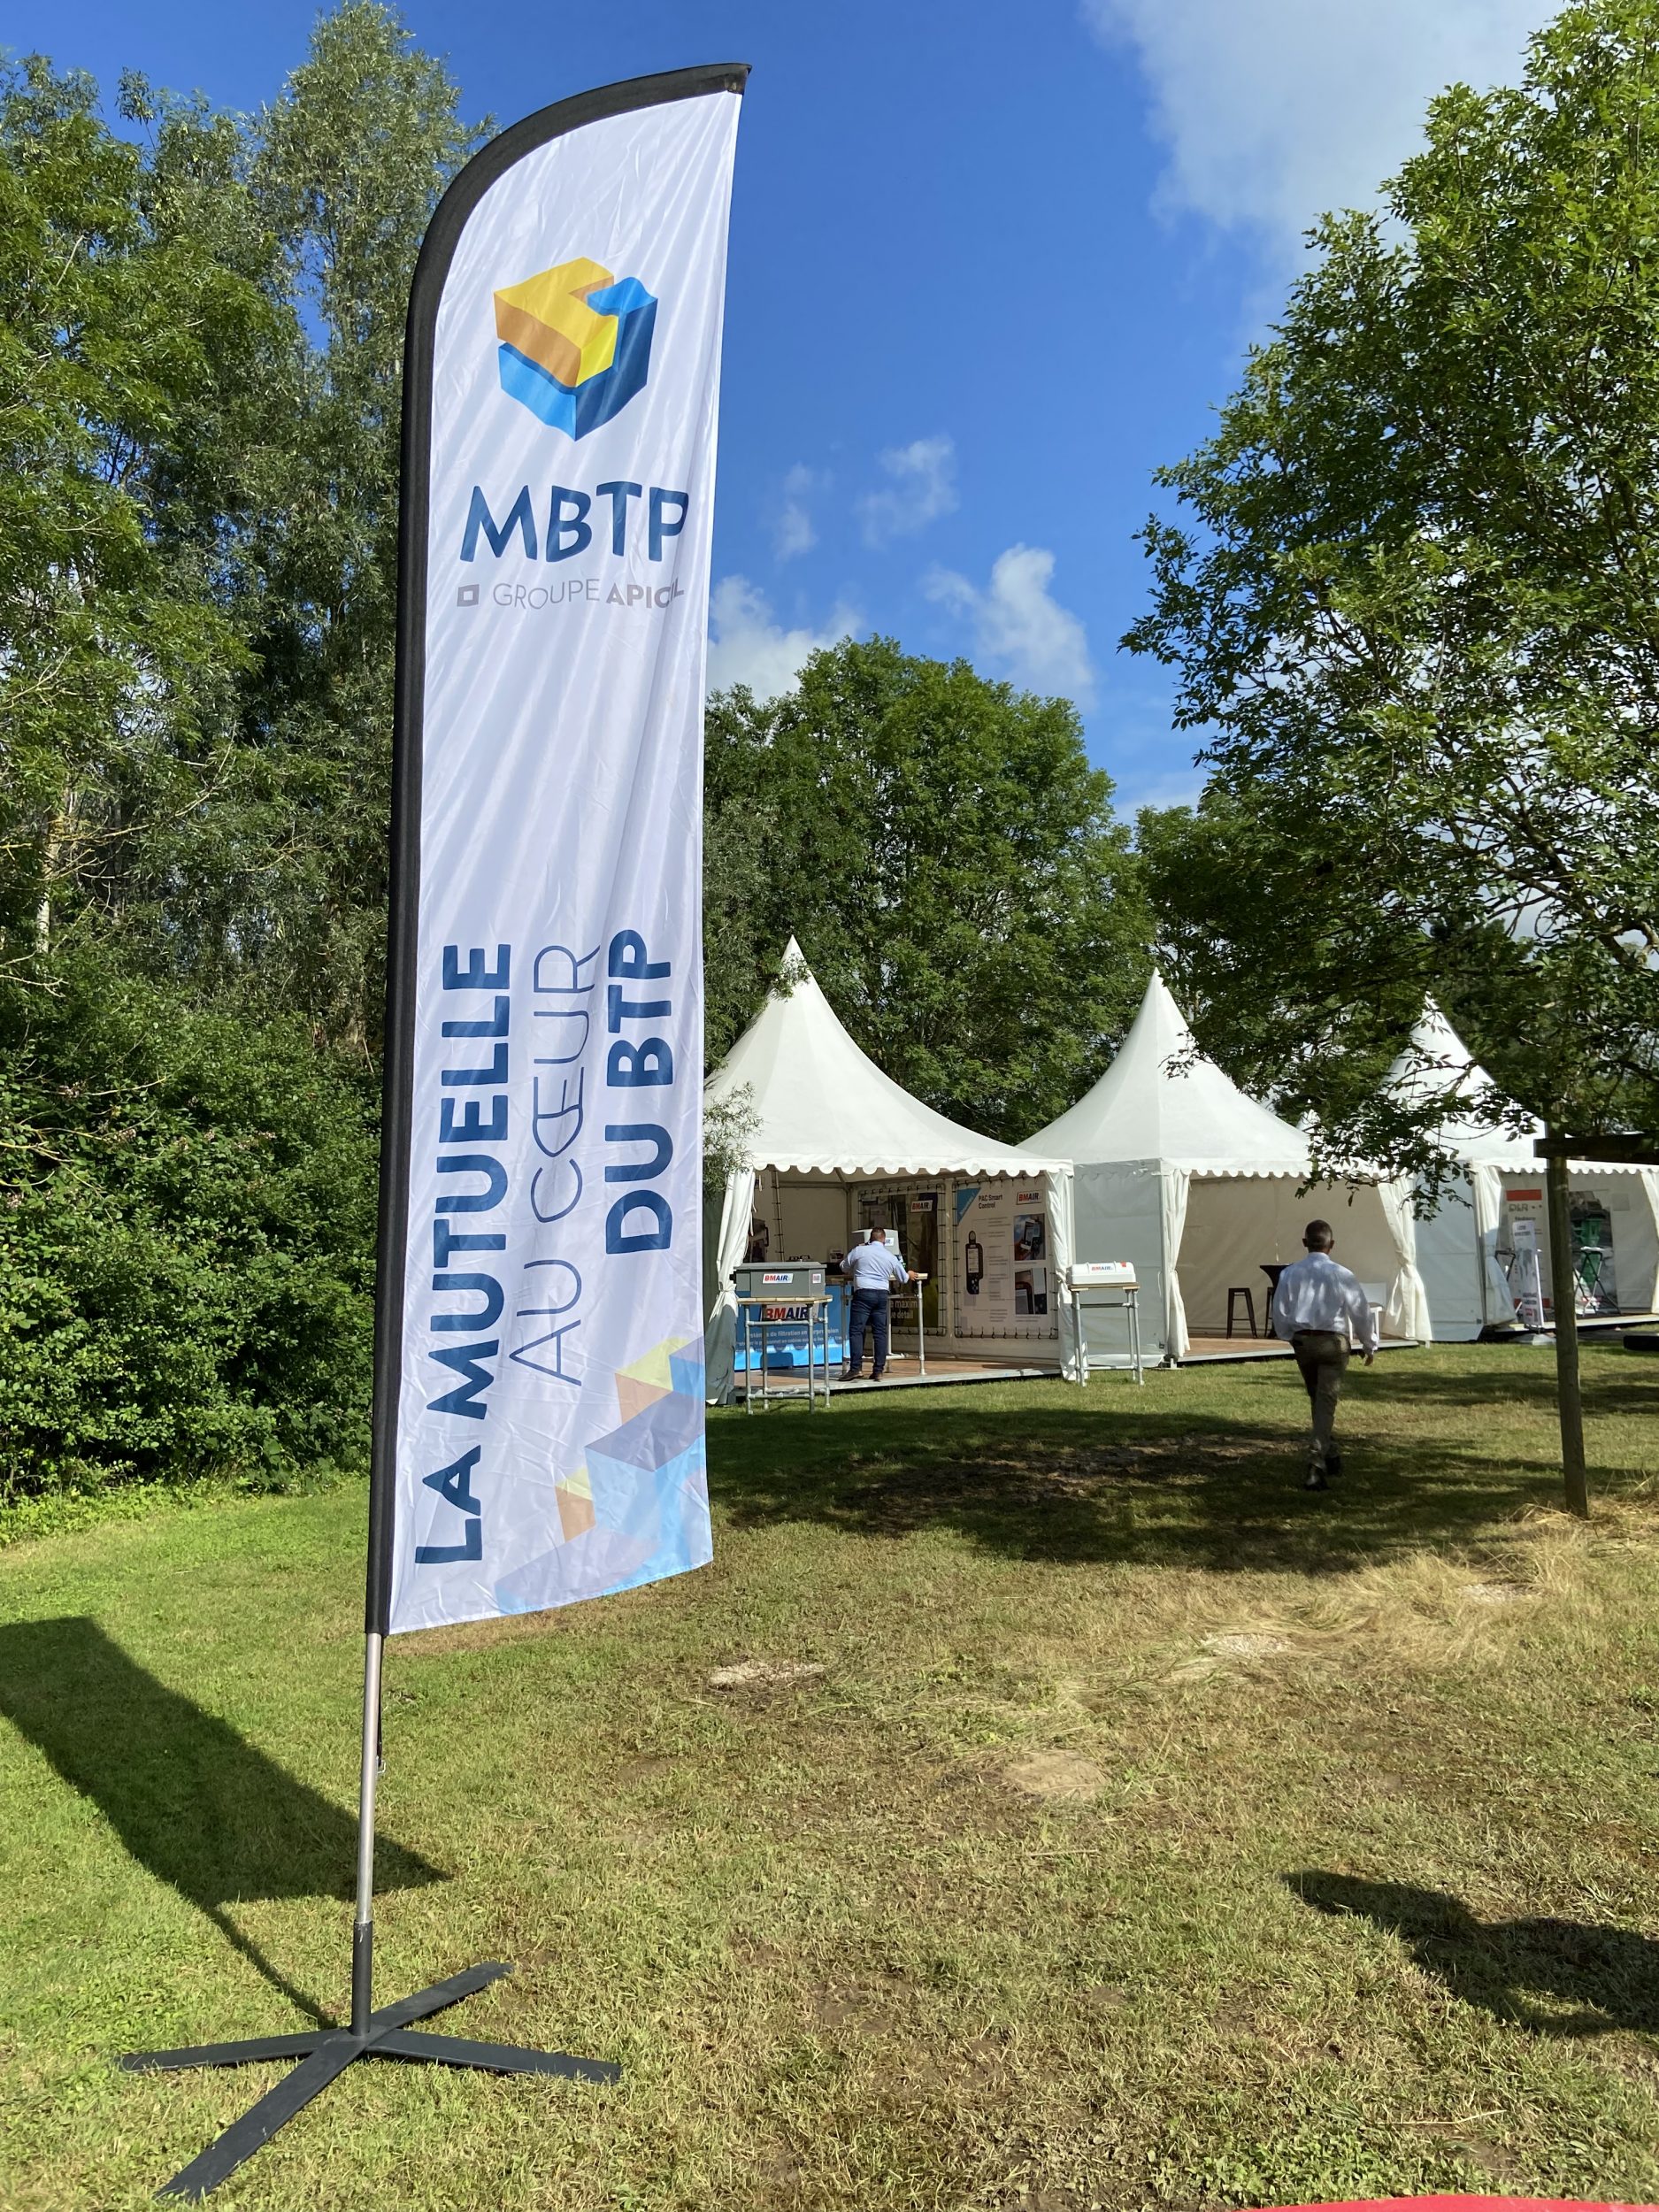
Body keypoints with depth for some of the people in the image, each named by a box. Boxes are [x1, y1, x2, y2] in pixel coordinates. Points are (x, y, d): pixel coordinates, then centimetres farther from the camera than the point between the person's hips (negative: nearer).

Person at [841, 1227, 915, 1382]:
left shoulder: (859, 1250, 4)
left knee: (856, 1331, -3)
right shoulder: (891, 1257, 12)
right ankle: (879, 1370, 7)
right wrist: (909, 1275, 48)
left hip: (863, 1293, -3)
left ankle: (856, 1368, -11)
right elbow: (903, 1278, 25)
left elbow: (844, 1267, 16)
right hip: (882, 1294, 3)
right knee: (880, 1332, 8)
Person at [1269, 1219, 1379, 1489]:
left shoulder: (1290, 1274, 0)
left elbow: (1280, 1312, 5)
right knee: (1326, 1402, -4)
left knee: (1317, 1400, 20)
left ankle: (1331, 1456, 30)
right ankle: (1316, 1462, -16)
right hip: (1333, 1341, -3)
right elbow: (1361, 1312, -2)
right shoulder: (1341, 1275, -8)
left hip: (1302, 1341, 3)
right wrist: (1369, 1345, 12)